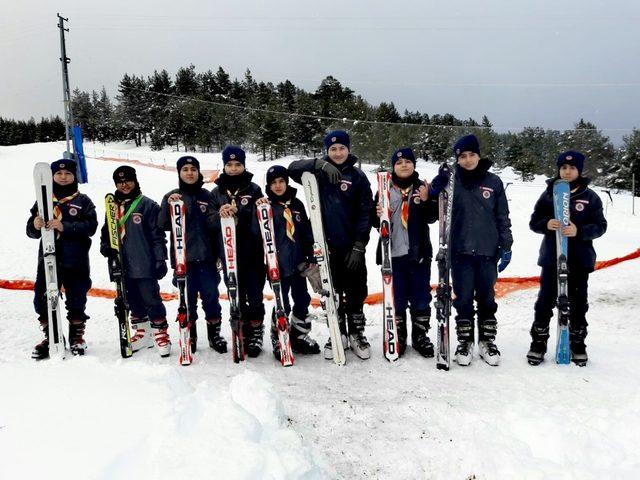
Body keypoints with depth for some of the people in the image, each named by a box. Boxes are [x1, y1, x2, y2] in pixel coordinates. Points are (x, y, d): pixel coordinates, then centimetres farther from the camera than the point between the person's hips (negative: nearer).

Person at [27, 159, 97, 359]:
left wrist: (64, 227, -21)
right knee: (43, 300, 5)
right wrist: (35, 226, -15)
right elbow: (30, 230, 9)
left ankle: (77, 336, 22)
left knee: (76, 301, 5)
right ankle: (50, 337, 21)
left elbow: (91, 226, -9)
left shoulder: (83, 201, 4)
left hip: (75, 261, -2)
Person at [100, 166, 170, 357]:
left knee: (151, 299, -2)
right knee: (133, 300, 15)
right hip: (123, 265, 6)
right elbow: (106, 230, 19)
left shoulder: (147, 205, -5)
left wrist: (161, 259, -10)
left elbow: (157, 235, -7)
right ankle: (142, 333, 28)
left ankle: (161, 334, 9)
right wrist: (105, 245, -1)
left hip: (145, 264, -6)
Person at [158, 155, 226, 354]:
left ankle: (214, 332, 16)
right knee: (187, 297, 6)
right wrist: (168, 205, -17)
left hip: (206, 255, 1)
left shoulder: (206, 195, 8)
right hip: (182, 256, -1)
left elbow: (214, 224, 10)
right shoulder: (171, 196, 5)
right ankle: (189, 334, 19)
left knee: (210, 295, 3)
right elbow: (163, 226, -4)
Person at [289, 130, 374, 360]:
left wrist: (359, 246, -9)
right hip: (327, 245, 1)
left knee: (355, 292, 7)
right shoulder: (320, 174, 4)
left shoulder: (358, 176, 0)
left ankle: (357, 333, 23)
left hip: (352, 246, -1)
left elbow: (365, 212, -3)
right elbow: (293, 168, -8)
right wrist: (320, 164, -21)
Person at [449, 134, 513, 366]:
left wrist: (506, 247, 4)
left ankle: (487, 341, 23)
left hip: (487, 251, 1)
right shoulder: (452, 181, 2)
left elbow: (503, 216, 8)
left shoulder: (493, 181, 4)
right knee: (463, 299, 6)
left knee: (487, 299, 10)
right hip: (461, 251, -1)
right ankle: (465, 341, 19)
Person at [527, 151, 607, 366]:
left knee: (578, 303, 10)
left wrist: (579, 231, -19)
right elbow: (534, 222, 5)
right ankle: (538, 342, 16)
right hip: (551, 257, 0)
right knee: (545, 301, 4)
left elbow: (600, 226, -2)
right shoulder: (549, 193, 3)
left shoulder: (590, 197, 1)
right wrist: (546, 224, -17)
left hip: (579, 259, 0)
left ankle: (578, 344, 24)